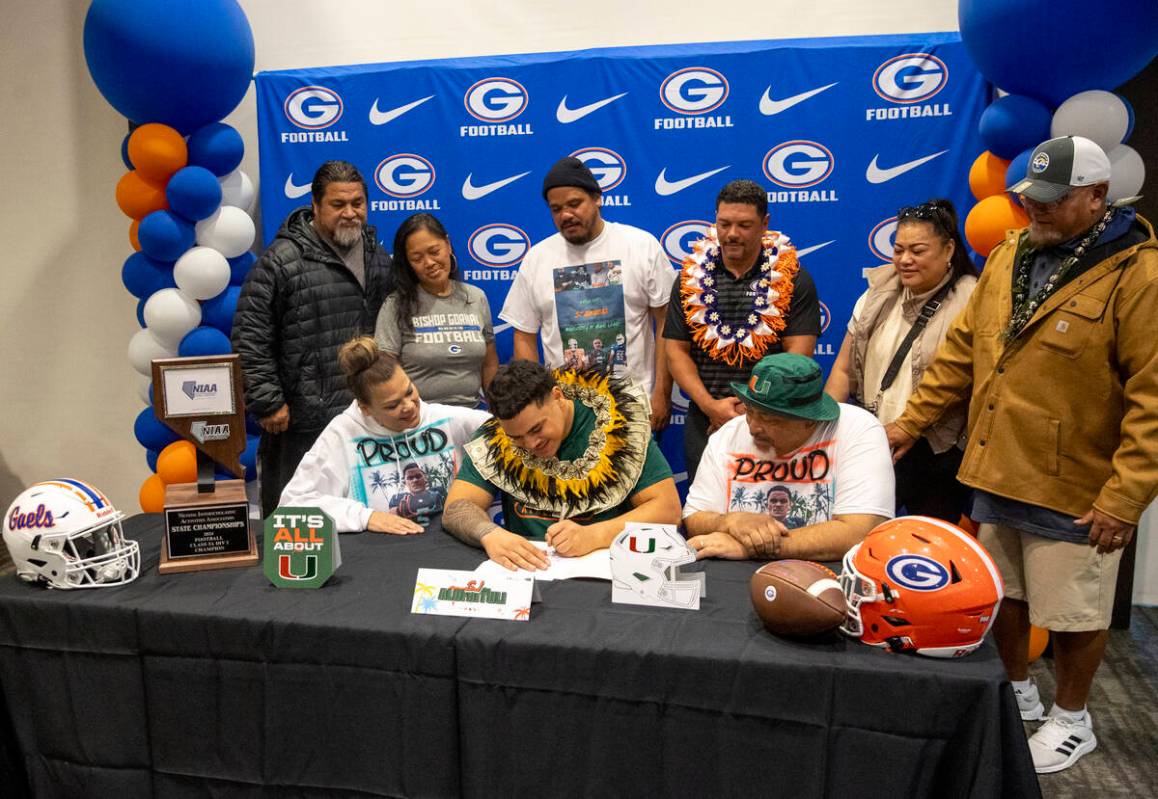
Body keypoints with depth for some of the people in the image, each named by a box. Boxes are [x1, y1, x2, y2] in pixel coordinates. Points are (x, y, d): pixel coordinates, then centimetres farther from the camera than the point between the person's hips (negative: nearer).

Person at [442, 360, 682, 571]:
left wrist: (593, 536, -23)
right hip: (526, 569, 2)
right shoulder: (495, 437, -2)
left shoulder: (618, 424, -8)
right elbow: (457, 508, -3)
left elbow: (668, 509, -9)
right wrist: (490, 535, -25)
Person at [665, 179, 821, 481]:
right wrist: (709, 405, -11)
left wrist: (751, 408, -14)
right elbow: (676, 351, 2)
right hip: (704, 422, 2)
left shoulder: (792, 279, -2)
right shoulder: (692, 277, 5)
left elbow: (798, 355, -8)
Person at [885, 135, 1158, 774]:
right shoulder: (1010, 256, 7)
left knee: (1074, 612, 12)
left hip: (1072, 492, -6)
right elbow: (963, 349, 12)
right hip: (995, 475, 6)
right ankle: (1018, 693, 43)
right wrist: (912, 420, 10)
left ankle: (1072, 720, 35)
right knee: (1001, 596, 20)